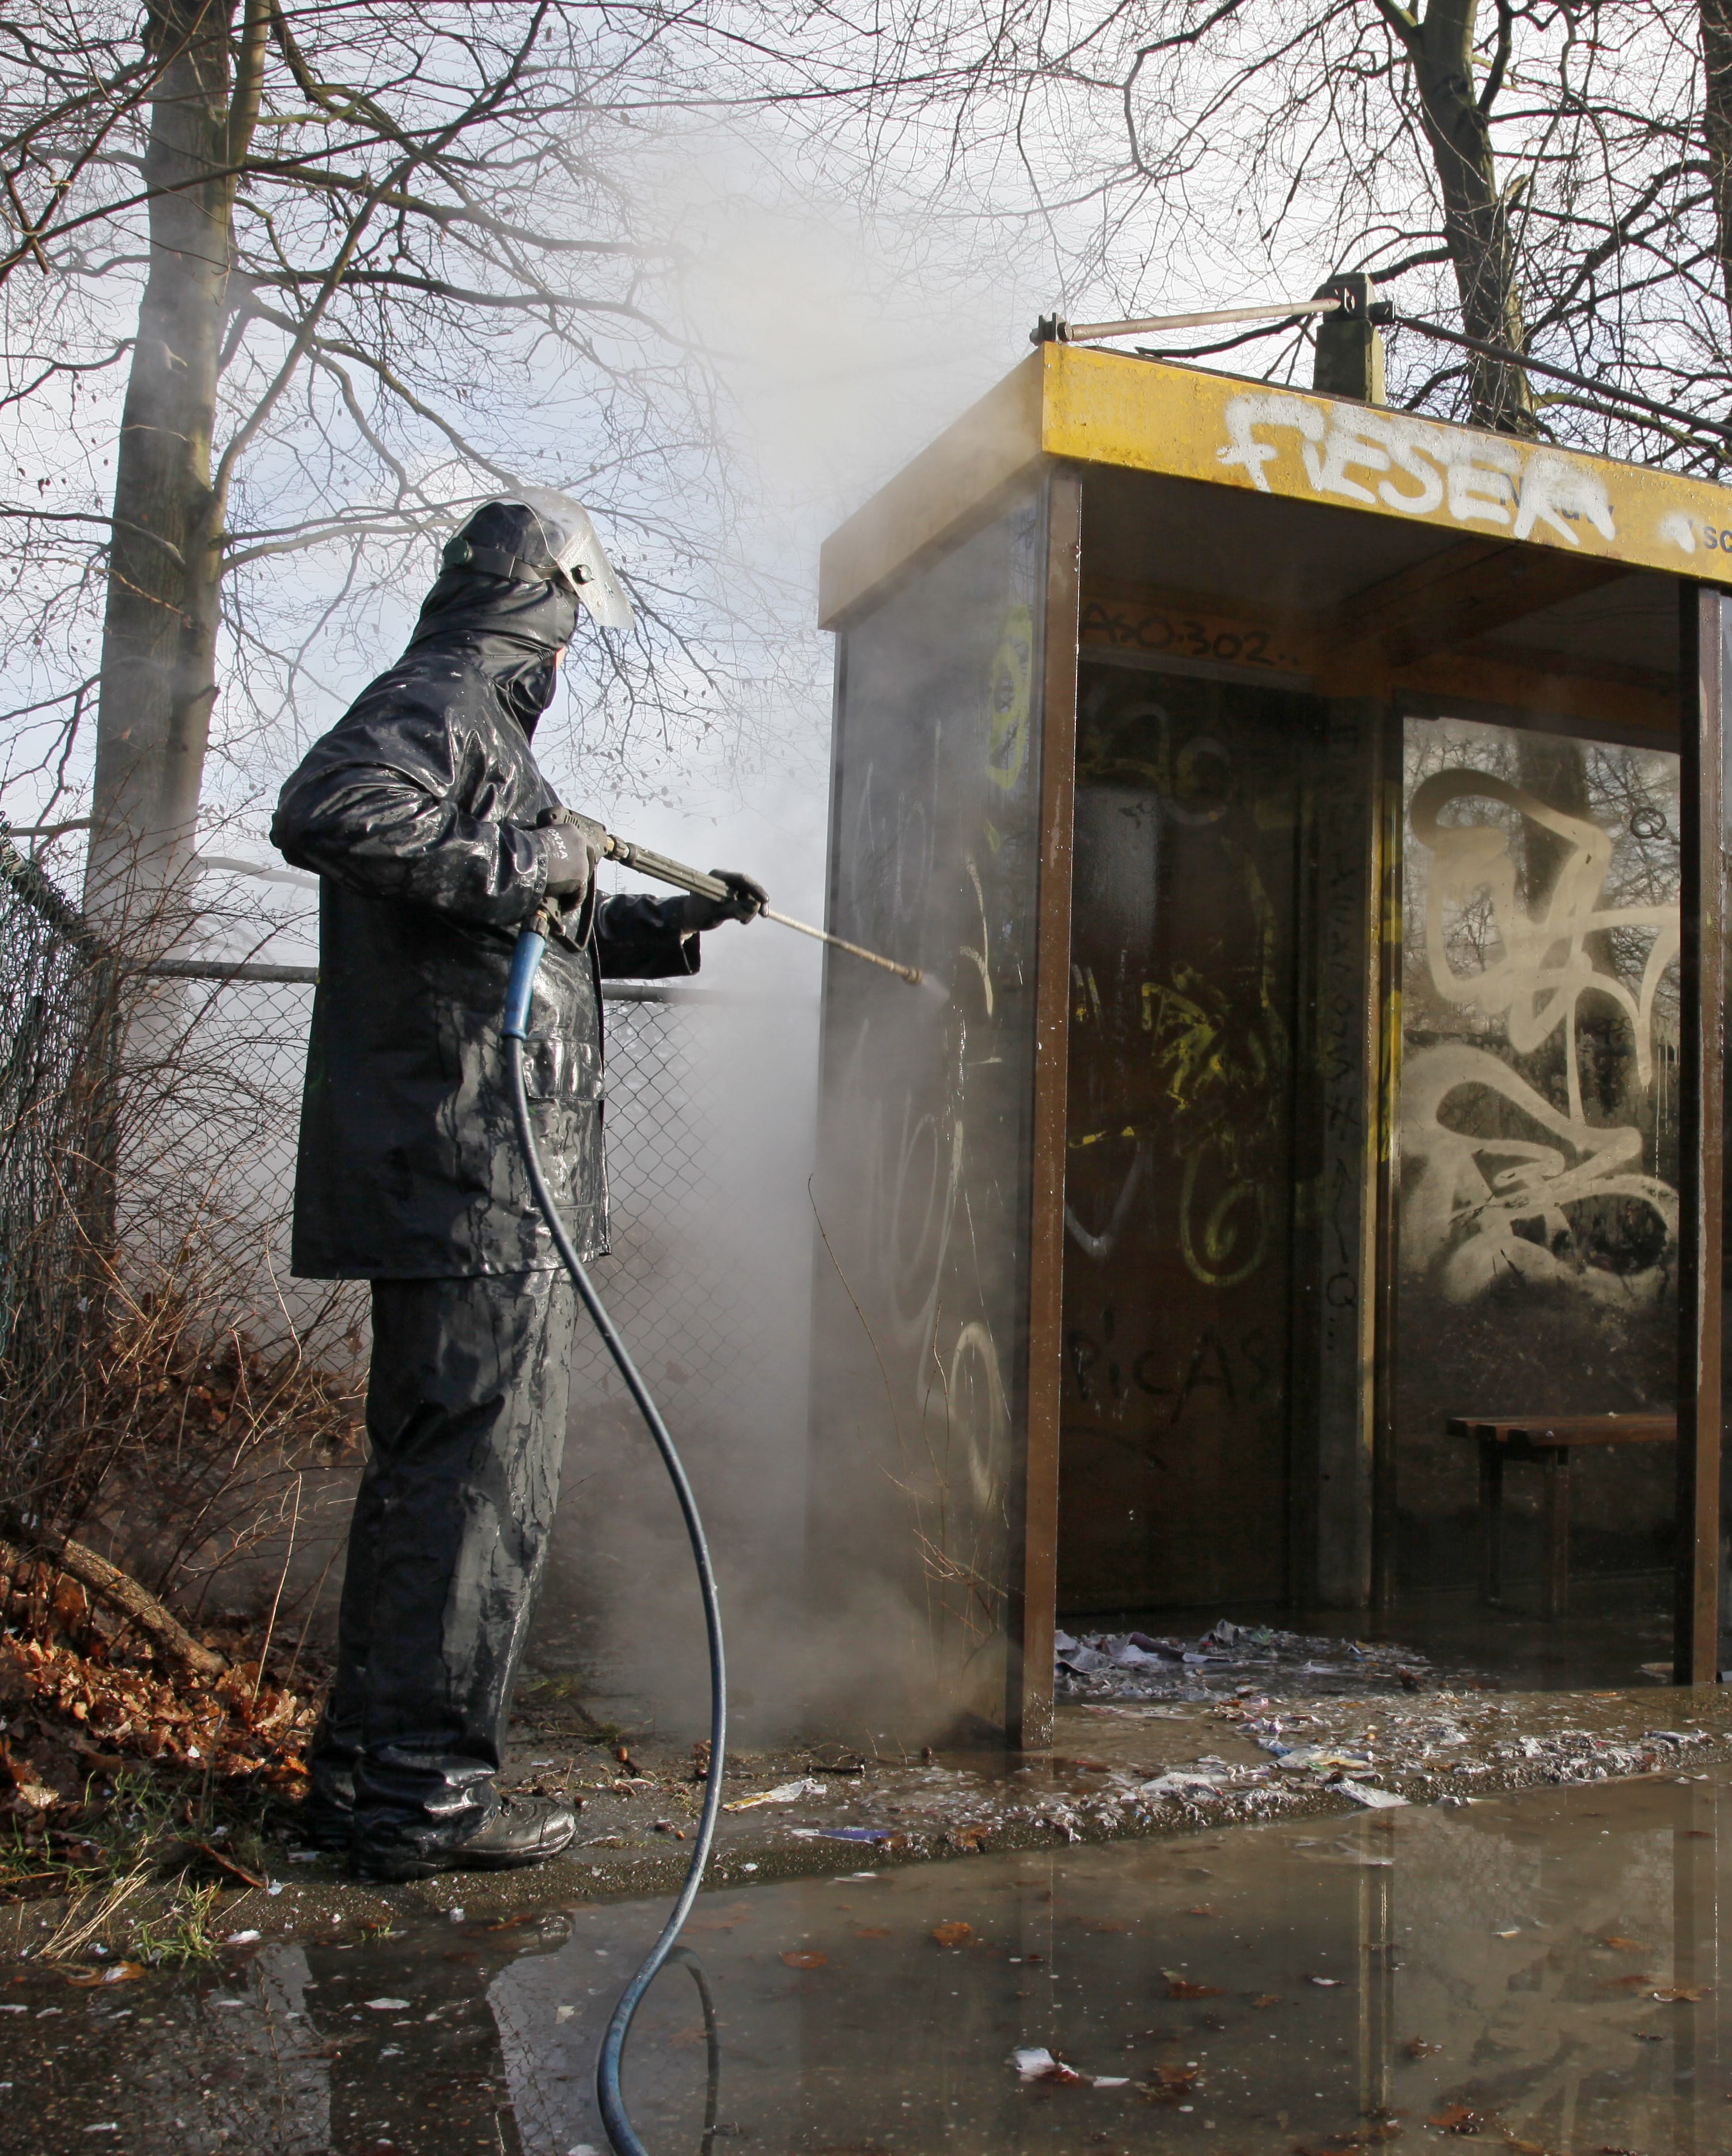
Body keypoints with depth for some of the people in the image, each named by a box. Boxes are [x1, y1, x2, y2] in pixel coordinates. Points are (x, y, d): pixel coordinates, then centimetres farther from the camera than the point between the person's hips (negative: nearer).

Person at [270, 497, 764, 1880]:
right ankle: (424, 1793, 3)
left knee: (429, 1469, 16)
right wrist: (524, 859, -22)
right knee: (485, 1475, -6)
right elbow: (327, 812, -28)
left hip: (450, 1183, 11)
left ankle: (367, 1769, 26)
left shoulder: (470, 723, 26)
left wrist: (675, 922, 33)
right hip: (473, 1177, -11)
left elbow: (543, 935, 35)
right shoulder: (441, 702, -6)